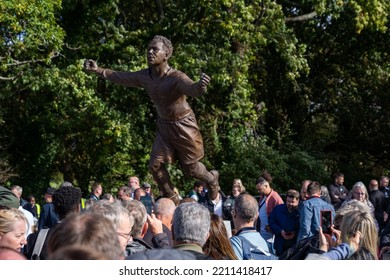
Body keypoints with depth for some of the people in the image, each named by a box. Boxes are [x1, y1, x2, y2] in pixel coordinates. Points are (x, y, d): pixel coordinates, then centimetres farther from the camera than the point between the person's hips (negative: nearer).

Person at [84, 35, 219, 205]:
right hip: (164, 125, 6)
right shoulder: (144, 76, -10)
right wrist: (97, 70, -3)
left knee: (189, 168, 7)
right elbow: (121, 78, 4)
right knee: (155, 165, -2)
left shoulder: (176, 78, -29)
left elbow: (193, 89, -49)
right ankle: (172, 200, 18)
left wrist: (201, 86, -73)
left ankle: (212, 178, 41)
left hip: (183, 126, -6)